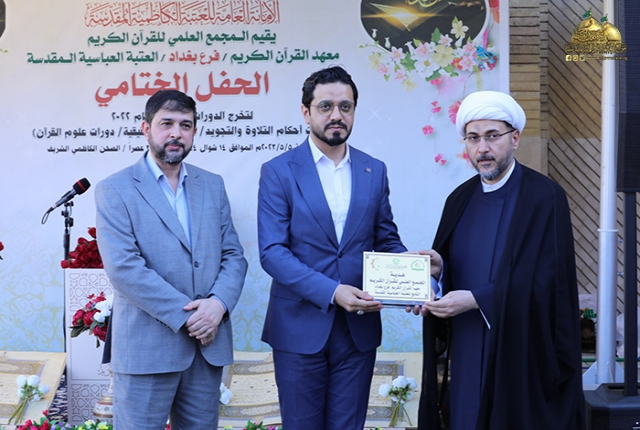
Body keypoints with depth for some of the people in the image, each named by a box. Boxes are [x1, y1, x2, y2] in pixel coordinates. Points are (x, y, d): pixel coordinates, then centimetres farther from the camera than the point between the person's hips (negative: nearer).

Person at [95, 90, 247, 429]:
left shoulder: (212, 185, 12)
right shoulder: (114, 190, -3)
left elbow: (233, 255, 9)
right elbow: (123, 268, -13)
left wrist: (219, 303, -11)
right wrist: (186, 317, -16)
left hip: (208, 344, 5)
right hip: (147, 347, -4)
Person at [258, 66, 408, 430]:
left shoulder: (374, 171, 7)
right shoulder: (279, 172, -4)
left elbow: (386, 239, 11)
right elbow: (272, 252, -12)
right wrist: (332, 292, -22)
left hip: (360, 328, 3)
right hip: (301, 328, -3)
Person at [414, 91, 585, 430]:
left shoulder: (545, 198, -9)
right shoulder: (460, 199, 9)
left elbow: (549, 282, -15)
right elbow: (451, 269, 12)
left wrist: (476, 299, -20)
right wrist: (438, 268, -12)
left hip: (523, 355, -5)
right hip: (467, 352, 5)